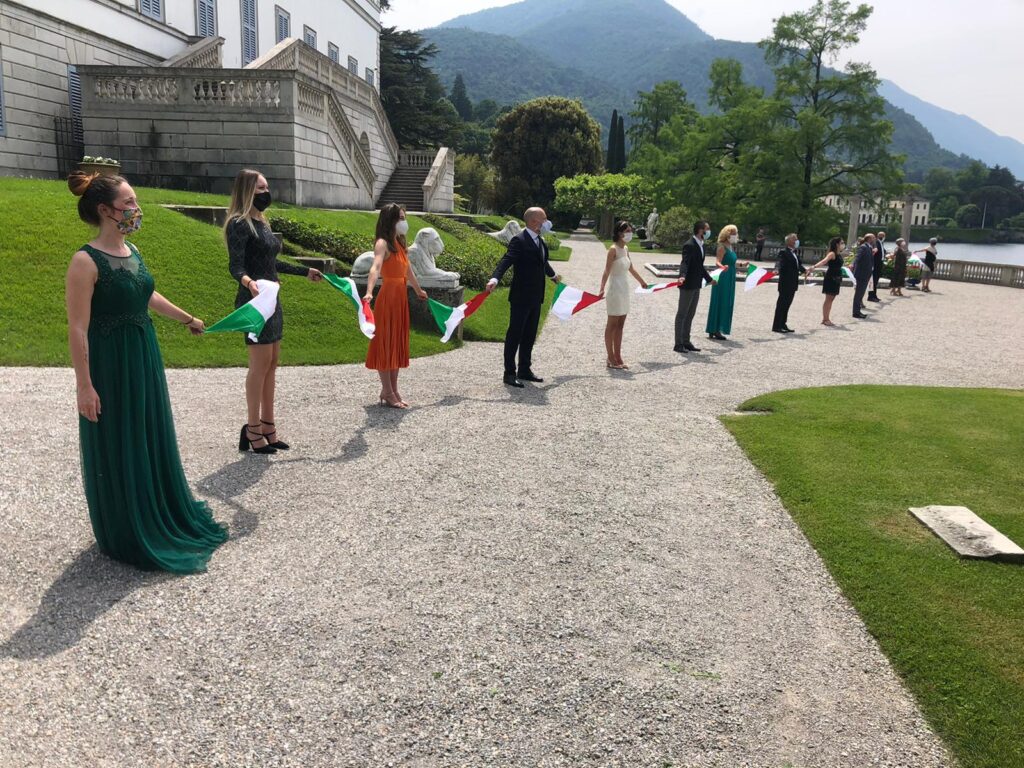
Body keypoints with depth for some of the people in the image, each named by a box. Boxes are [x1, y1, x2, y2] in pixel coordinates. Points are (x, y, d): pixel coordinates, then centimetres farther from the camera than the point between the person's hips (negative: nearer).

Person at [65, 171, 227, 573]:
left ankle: (163, 518, 37)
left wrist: (187, 318, 34)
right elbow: (77, 329, -19)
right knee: (119, 451, 5)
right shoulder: (86, 261, -19)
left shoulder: (131, 251, 5)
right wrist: (85, 386, -20)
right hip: (110, 366, -8)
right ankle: (128, 536, 21)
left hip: (145, 359, 8)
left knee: (153, 441, 19)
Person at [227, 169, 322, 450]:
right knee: (260, 363, -7)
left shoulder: (261, 222, 16)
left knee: (272, 363, 10)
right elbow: (235, 266, -21)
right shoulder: (239, 224, -11)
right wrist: (248, 282, -42)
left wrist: (305, 272, 37)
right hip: (254, 300, -9)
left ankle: (268, 426, 17)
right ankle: (252, 429, 2)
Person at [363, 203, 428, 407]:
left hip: (401, 297, 9)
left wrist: (418, 290, 41)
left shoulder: (399, 244, 14)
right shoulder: (383, 243, -13)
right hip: (387, 298, -9)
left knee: (397, 343, 12)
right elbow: (375, 268, -31)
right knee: (385, 343, -2)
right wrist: (369, 292, -47)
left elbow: (407, 271, 29)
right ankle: (387, 393, 3)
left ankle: (393, 390, 21)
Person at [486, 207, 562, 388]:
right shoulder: (519, 241, -14)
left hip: (536, 298, 9)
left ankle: (525, 370, 26)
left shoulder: (540, 241, 13)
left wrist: (553, 275, 47)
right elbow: (506, 261, -26)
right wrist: (495, 279, -42)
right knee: (514, 334, -2)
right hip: (521, 297, -9)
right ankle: (509, 373, 5)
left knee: (529, 335, 15)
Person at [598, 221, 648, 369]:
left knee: (620, 325, 10)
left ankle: (617, 358, 15)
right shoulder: (613, 249, -14)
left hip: (624, 289, 8)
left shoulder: (625, 248, 10)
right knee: (612, 324, 0)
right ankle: (611, 359, 6)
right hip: (615, 289, -8)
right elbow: (607, 271, -22)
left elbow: (631, 269, 22)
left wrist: (642, 282, 32)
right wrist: (601, 289, -34)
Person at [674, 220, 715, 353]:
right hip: (688, 285, -9)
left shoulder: (700, 245, 14)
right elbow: (684, 263, -29)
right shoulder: (690, 245, -16)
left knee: (690, 315, 14)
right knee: (682, 314, -2)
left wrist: (709, 278, 33)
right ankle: (678, 344, 3)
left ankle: (686, 342, 21)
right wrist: (682, 276, -46)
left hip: (696, 286, 9)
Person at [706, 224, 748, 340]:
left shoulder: (731, 247, 14)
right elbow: (717, 262, -23)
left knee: (726, 304, 11)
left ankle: (714, 330, 18)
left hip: (730, 279, 9)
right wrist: (722, 266, -44)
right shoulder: (722, 247, -13)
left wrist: (741, 264, 36)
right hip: (723, 279, -9)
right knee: (719, 303, -5)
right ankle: (715, 331, 1)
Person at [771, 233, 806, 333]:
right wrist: (777, 270, -47)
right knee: (781, 303, -4)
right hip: (785, 283, -9)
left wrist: (804, 270, 46)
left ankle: (783, 325, 21)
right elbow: (779, 261, -27)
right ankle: (776, 326, 1)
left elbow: (798, 264, 32)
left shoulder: (793, 253, 16)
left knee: (787, 304, 13)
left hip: (792, 284, 9)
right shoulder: (783, 252, -11)